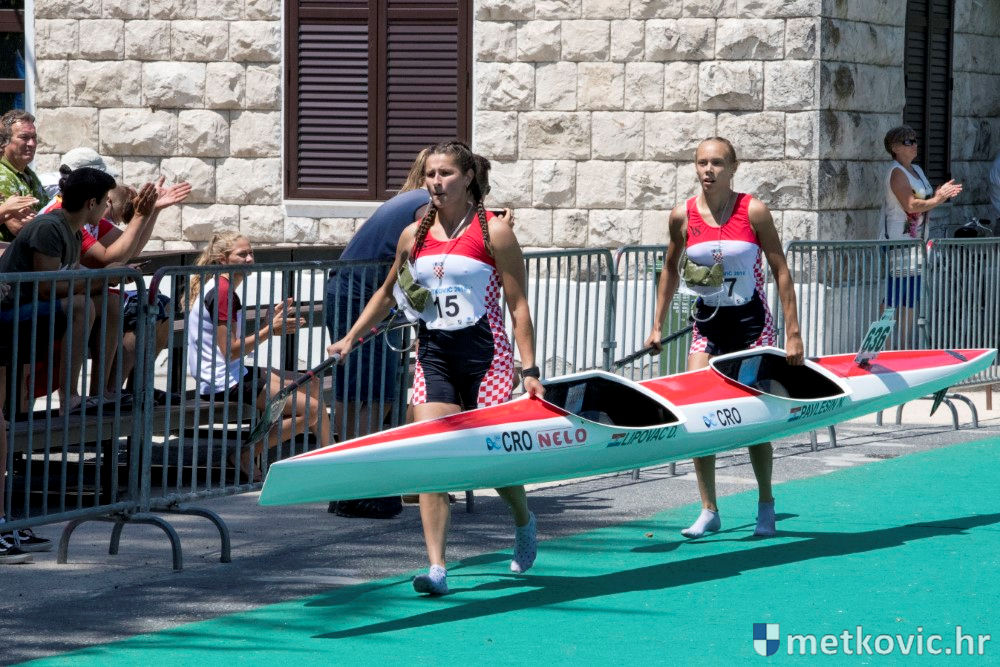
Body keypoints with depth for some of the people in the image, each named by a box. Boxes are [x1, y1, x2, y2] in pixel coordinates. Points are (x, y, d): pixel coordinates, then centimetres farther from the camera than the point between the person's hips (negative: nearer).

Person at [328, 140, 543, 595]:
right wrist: (351, 337, 16)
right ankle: (437, 568, -12)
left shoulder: (493, 232, -6)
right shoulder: (414, 236, 7)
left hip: (484, 352, -4)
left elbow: (518, 305, -6)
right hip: (433, 353, 4)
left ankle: (523, 521, 36)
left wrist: (529, 370, -11)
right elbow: (388, 294, 23)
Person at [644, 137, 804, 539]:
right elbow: (671, 270, 12)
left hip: (751, 322, -2)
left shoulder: (753, 211, -11)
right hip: (708, 322, 3)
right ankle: (709, 511, -1)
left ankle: (766, 505, 20)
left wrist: (793, 333, -11)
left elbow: (780, 271, -7)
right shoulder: (683, 216, -3)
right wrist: (657, 325, 12)